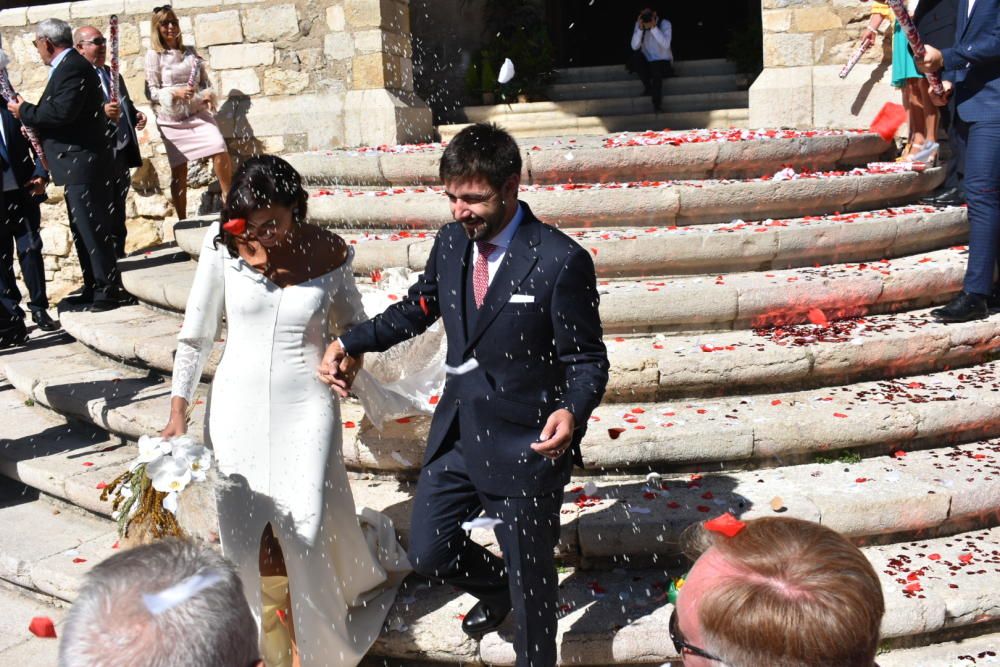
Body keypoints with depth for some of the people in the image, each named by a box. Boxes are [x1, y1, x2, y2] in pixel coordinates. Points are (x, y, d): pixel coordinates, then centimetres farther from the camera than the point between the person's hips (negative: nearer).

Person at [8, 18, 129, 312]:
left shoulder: (73, 67, -14)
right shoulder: (69, 65, 18)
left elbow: (62, 111, -24)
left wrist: (25, 112, -11)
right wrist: (33, 121, 9)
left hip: (82, 162, -11)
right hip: (78, 164, 11)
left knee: (91, 228, -7)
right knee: (82, 229, 15)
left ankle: (108, 291, -2)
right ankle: (94, 288, 22)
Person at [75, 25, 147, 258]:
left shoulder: (112, 73, 18)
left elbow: (126, 106, 28)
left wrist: (136, 116, 7)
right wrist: (102, 112, -33)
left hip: (121, 153, 8)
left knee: (118, 212, 16)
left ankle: (119, 254, 25)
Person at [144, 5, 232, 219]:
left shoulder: (190, 52, 11)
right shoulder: (154, 55, 1)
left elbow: (205, 81, 13)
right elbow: (152, 91, -3)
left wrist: (209, 95, -8)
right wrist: (175, 93, -19)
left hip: (198, 113, 2)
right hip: (172, 119, -2)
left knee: (220, 149, -20)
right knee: (179, 171, 0)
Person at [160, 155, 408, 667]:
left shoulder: (330, 253, -10)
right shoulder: (223, 245, -10)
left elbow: (352, 322, 9)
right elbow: (196, 334, 1)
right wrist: (178, 411, 2)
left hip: (305, 408, -1)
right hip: (238, 407, 2)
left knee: (307, 532, -2)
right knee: (247, 533, 6)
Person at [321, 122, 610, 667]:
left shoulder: (561, 261, -19)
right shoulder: (451, 242, -1)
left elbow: (588, 360, -14)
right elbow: (417, 309, 16)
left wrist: (573, 411, -34)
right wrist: (349, 344, 8)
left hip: (526, 446, -6)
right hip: (456, 434, 6)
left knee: (530, 577, 12)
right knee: (428, 552, 17)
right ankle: (496, 592, 49)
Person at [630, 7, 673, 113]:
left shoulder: (665, 24, -14)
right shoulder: (639, 24, -7)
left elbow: (666, 45, -30)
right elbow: (635, 47, -17)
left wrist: (654, 28, -33)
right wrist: (640, 29, -28)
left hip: (663, 61, -3)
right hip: (647, 61, 4)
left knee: (656, 73, -35)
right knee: (636, 56, -27)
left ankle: (657, 104, -23)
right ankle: (648, 86, -12)